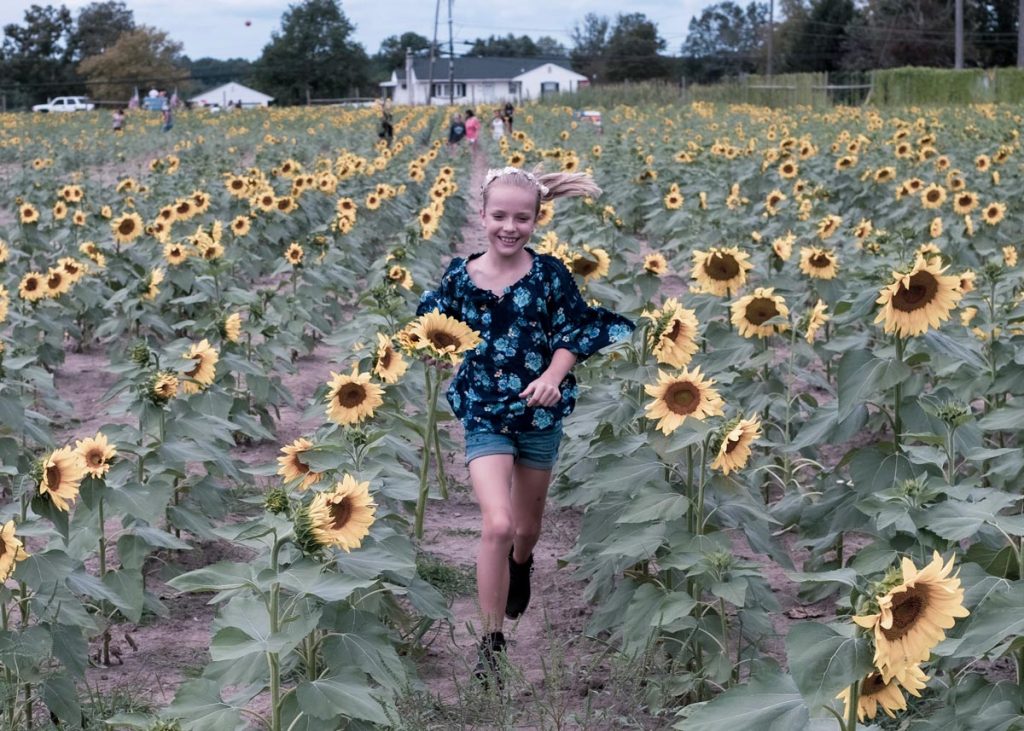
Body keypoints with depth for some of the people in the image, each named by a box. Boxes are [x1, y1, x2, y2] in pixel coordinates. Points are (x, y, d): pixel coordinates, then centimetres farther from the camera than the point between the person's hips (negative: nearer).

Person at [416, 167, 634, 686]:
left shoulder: (550, 274, -10)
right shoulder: (460, 277, -8)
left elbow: (573, 334, -5)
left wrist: (553, 378, -19)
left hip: (540, 414, 1)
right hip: (484, 415, -1)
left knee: (527, 523, 20)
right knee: (497, 525, -17)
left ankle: (520, 568, 57)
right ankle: (491, 640, -2)